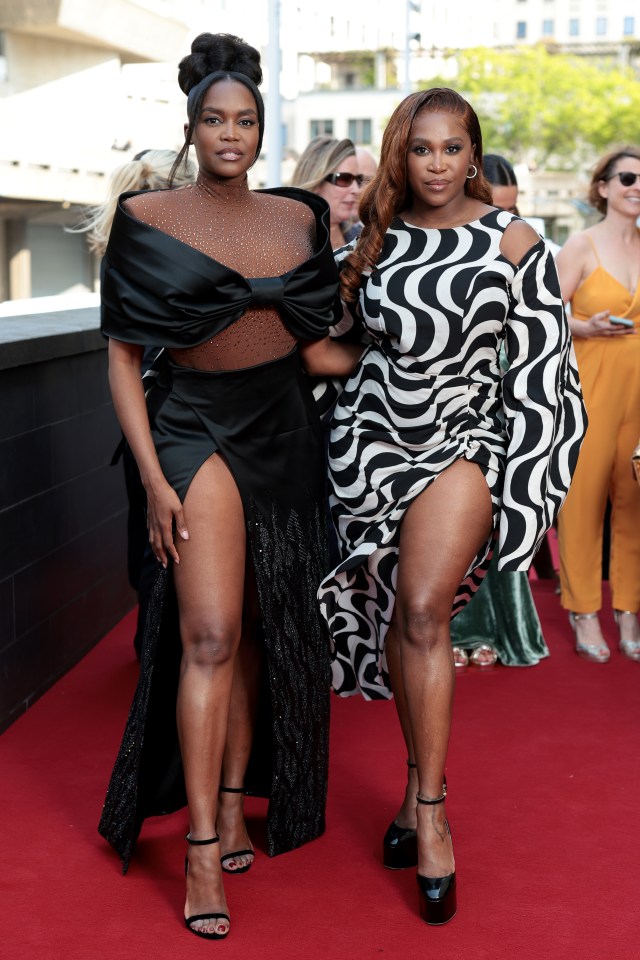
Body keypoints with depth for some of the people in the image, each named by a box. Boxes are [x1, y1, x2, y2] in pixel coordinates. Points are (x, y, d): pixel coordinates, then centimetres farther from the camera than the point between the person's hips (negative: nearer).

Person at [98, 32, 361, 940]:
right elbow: (123, 359, -4)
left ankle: (233, 807, 25)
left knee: (262, 633, 9)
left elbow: (318, 350, 10)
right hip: (197, 430, -4)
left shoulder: (300, 220, 6)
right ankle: (202, 853, -4)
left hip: (285, 433, 4)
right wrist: (153, 479, -10)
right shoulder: (148, 220, -3)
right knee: (209, 635, -12)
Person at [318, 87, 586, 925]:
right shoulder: (375, 242, 5)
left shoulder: (511, 242, -4)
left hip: (463, 438, -3)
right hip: (374, 438, 4)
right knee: (396, 614, 7)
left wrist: (520, 487, -6)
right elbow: (334, 337, 20)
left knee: (423, 613, -16)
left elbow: (542, 370, -4)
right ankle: (420, 784, 23)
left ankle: (430, 811, -6)